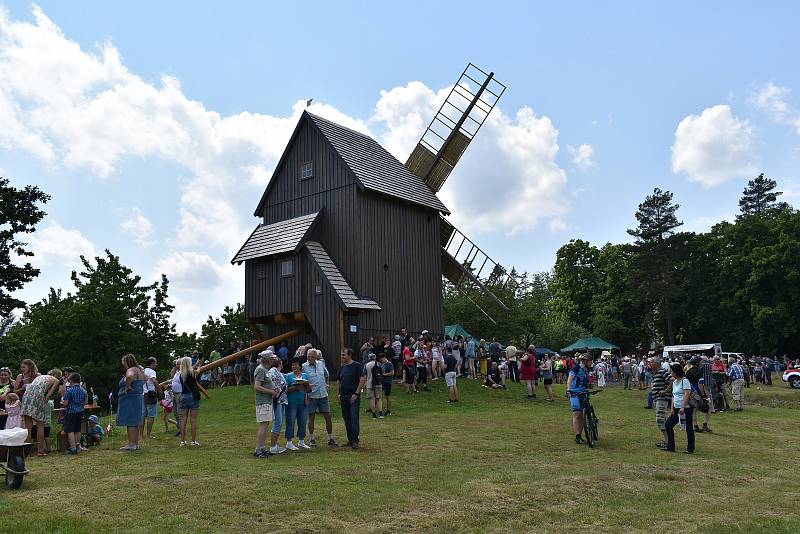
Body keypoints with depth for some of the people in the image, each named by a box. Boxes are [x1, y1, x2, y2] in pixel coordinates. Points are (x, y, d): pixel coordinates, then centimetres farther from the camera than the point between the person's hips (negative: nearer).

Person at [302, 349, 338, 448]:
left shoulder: (321, 364, 7)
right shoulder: (304, 366, -7)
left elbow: (327, 375, 24)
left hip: (323, 395, 4)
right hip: (311, 396, -4)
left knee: (328, 416, 5)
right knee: (311, 417, 4)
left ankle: (330, 439, 14)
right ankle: (312, 439, 16)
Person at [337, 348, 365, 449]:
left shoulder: (357, 366, -7)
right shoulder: (342, 367, 13)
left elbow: (362, 380, -12)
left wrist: (356, 394, -16)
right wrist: (338, 393, 9)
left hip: (353, 396, -7)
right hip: (343, 396, 7)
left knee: (354, 418, -8)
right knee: (346, 418, 10)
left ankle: (355, 441, -5)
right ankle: (350, 439, 19)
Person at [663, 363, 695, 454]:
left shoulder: (685, 381, -12)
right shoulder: (674, 382, 15)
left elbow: (687, 395, -20)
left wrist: (683, 408, -25)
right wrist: (672, 408, 10)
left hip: (686, 408, -9)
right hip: (677, 409, 9)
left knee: (689, 428, 0)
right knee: (668, 424, 6)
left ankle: (690, 449, 11)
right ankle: (670, 447, 12)